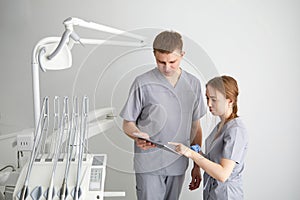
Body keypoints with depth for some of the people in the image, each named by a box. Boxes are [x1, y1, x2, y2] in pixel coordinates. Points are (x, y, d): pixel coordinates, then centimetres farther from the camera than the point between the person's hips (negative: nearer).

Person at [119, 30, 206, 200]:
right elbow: (128, 123, -3)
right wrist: (138, 136, -26)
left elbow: (195, 126, 10)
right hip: (149, 164, -3)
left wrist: (197, 165, 10)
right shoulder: (143, 83, -9)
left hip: (178, 164, 4)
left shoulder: (193, 84, 3)